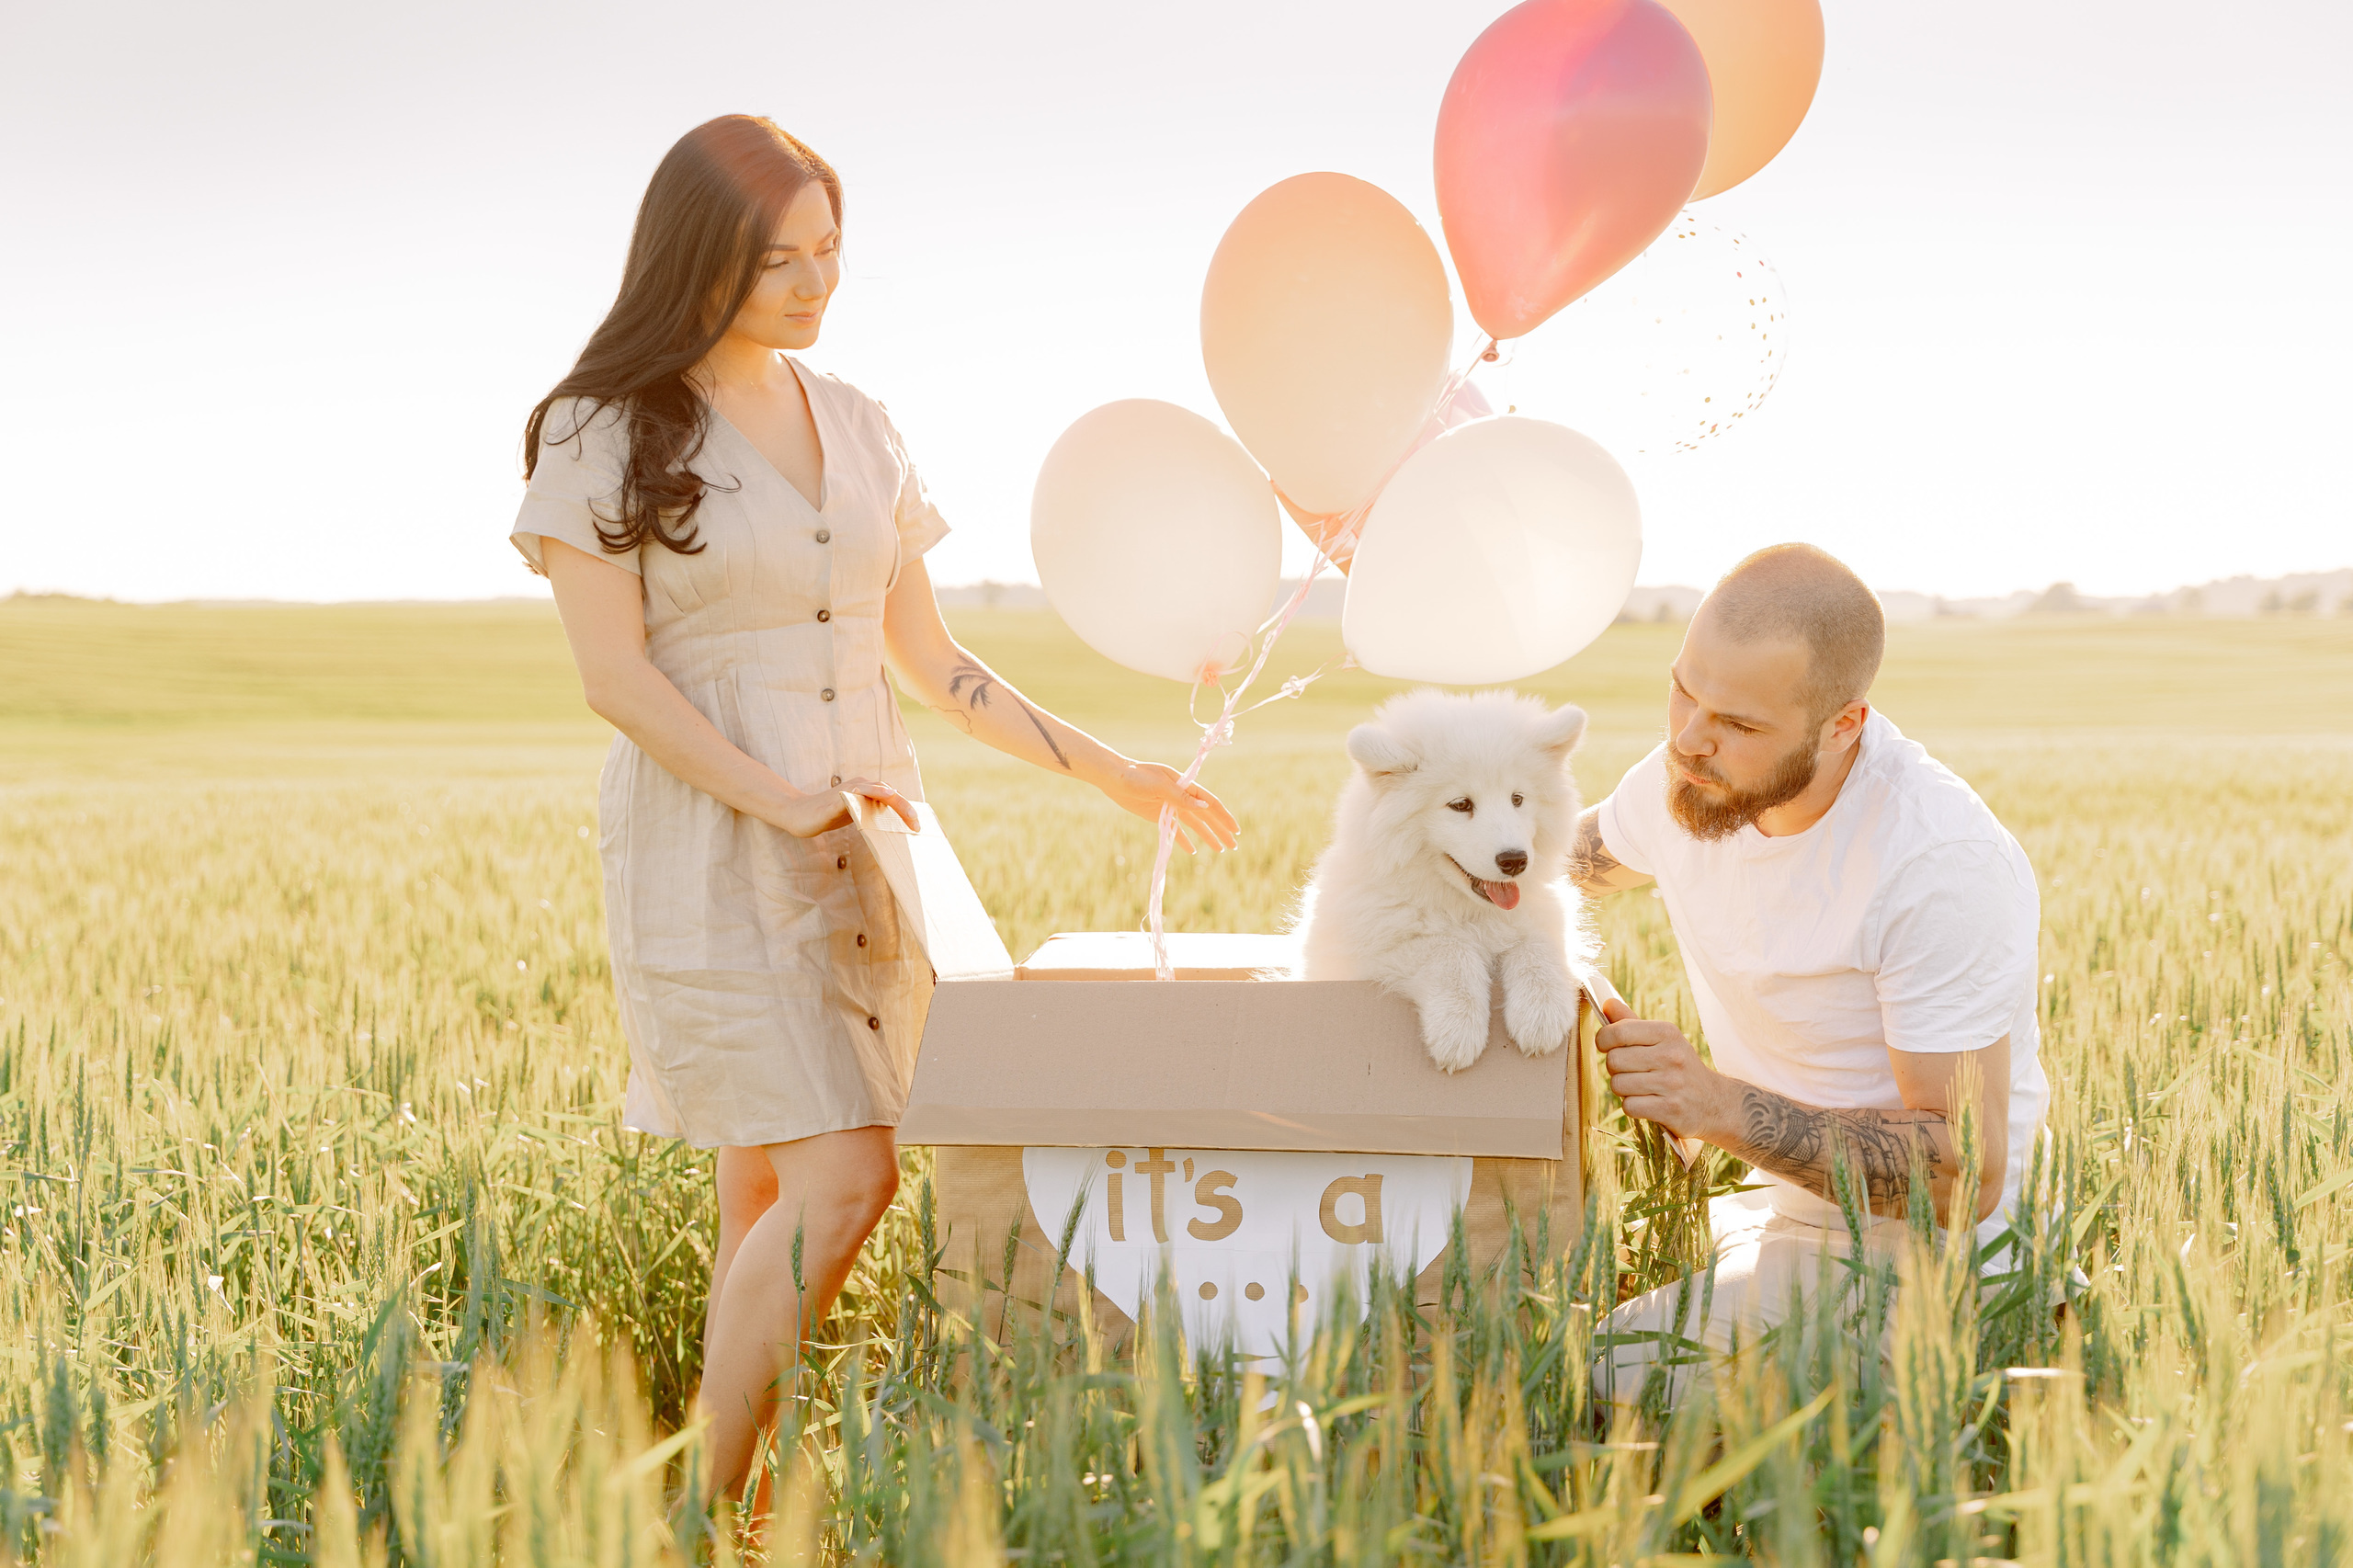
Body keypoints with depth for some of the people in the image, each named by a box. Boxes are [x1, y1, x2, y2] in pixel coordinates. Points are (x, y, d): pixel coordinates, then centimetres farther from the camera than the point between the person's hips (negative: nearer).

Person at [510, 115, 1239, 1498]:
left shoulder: (858, 427, 13)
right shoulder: (606, 434, -3)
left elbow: (928, 658, 16)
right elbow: (617, 676, -8)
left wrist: (1112, 773, 12)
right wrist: (781, 802, -18)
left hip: (869, 851, 5)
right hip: (713, 853, -5)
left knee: (771, 1192, 6)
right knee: (844, 1179, -15)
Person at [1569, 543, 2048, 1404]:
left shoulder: (1943, 869, -27)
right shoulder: (1686, 776, -4)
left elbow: (1967, 1176, -25)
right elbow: (1570, 854, 21)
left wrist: (1722, 1108, -34)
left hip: (1913, 1257, -8)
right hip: (1778, 1205, 8)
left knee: (1581, 1373, -25)